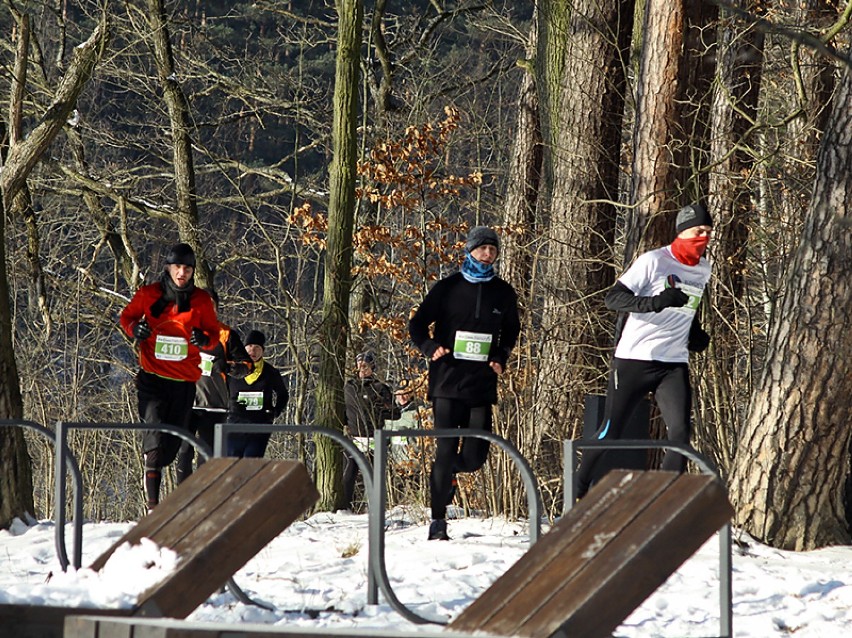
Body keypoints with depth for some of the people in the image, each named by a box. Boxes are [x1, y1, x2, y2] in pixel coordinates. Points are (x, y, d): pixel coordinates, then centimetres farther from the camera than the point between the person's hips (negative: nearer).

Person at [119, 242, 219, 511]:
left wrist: (204, 338, -9)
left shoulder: (201, 300, 4)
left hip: (184, 381, 3)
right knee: (155, 427, -20)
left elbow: (214, 330, 15)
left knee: (172, 441, 7)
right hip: (152, 378, -3)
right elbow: (126, 316, 15)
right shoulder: (148, 294, 0)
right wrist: (134, 328, -9)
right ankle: (152, 504, -23)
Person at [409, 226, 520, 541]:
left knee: (474, 456, -2)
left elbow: (511, 332, 23)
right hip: (448, 381, -3)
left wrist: (500, 358, 4)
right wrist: (431, 347, -13)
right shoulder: (448, 287, 3)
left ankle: (444, 472, 32)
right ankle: (438, 521, -3)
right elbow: (417, 324, 7)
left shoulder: (503, 293, 10)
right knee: (446, 450, -8)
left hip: (482, 384, 3)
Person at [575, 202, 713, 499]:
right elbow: (614, 297, -15)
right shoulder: (653, 261, -10)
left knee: (680, 434, -11)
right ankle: (577, 492, 15)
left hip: (674, 364, 5)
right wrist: (655, 302, -30)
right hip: (634, 359, -5)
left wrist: (695, 333, 14)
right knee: (610, 433, -1)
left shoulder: (703, 269, 11)